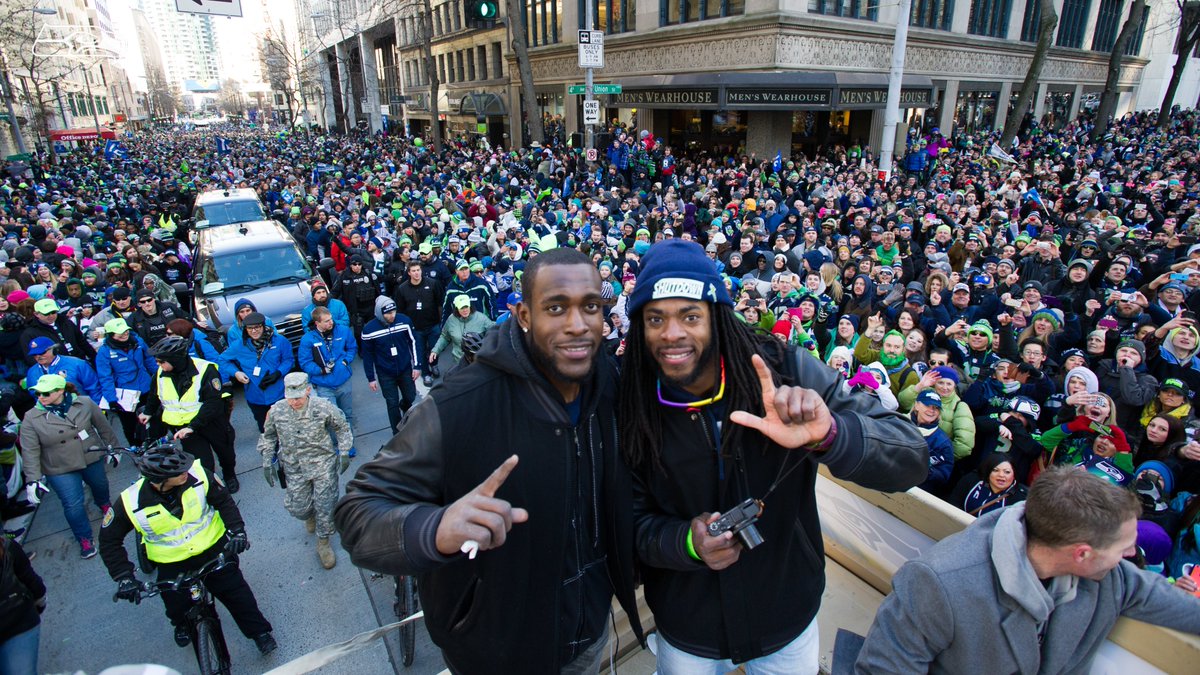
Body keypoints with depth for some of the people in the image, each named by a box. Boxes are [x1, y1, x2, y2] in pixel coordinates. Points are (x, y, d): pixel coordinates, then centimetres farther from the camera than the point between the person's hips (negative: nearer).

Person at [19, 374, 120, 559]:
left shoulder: (85, 403, -14)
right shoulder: (31, 418, -15)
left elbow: (103, 427, -1)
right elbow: (30, 452, -15)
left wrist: (113, 447, 7)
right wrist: (33, 480, -20)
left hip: (92, 458, 2)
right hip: (60, 470, -1)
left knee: (100, 485, 26)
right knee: (73, 505, -2)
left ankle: (104, 504, 61)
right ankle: (84, 539, 18)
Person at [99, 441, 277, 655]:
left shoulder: (198, 475, -26)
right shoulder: (130, 502, -24)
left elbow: (224, 500, -9)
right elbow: (109, 541, -8)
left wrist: (237, 531, -17)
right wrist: (124, 578, -14)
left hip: (213, 547, 0)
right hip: (172, 564, 1)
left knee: (236, 592, 5)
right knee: (178, 606, 13)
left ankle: (259, 631, 26)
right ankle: (183, 625, 50)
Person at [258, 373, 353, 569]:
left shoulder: (323, 407, -17)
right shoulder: (277, 411, -10)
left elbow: (342, 428, 0)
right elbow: (268, 436, 9)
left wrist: (344, 452, -2)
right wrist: (267, 461, 4)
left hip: (322, 463, -2)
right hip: (294, 468, 2)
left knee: (325, 506, -2)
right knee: (297, 508, 5)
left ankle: (323, 543, 20)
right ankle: (310, 516, 44)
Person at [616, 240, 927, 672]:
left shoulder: (789, 372, -20)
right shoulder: (630, 408, -17)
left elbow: (912, 460, -22)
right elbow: (632, 519, -7)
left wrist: (829, 435, -42)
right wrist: (685, 541, -28)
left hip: (789, 621, 1)